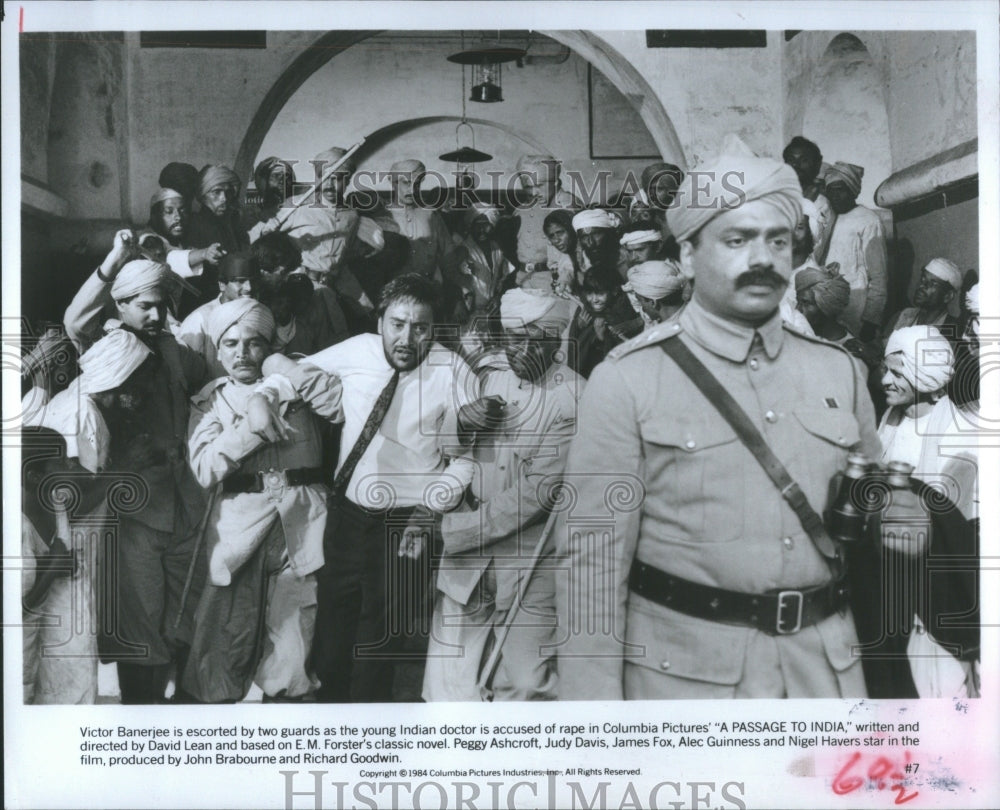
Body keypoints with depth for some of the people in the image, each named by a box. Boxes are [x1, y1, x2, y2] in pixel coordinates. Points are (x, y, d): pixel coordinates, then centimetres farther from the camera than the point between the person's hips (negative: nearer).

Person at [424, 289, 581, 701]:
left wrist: (453, 532, -15)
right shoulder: (488, 377, 7)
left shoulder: (574, 397, -9)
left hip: (529, 565, -4)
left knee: (525, 685, 1)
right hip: (465, 558, 4)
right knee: (448, 685, 6)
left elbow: (540, 490, -15)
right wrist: (464, 420, -8)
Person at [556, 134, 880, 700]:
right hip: (684, 672, -4)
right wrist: (593, 709, -13)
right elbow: (593, 558, -10)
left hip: (827, 666, 4)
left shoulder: (840, 370, 6)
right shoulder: (626, 381, -8)